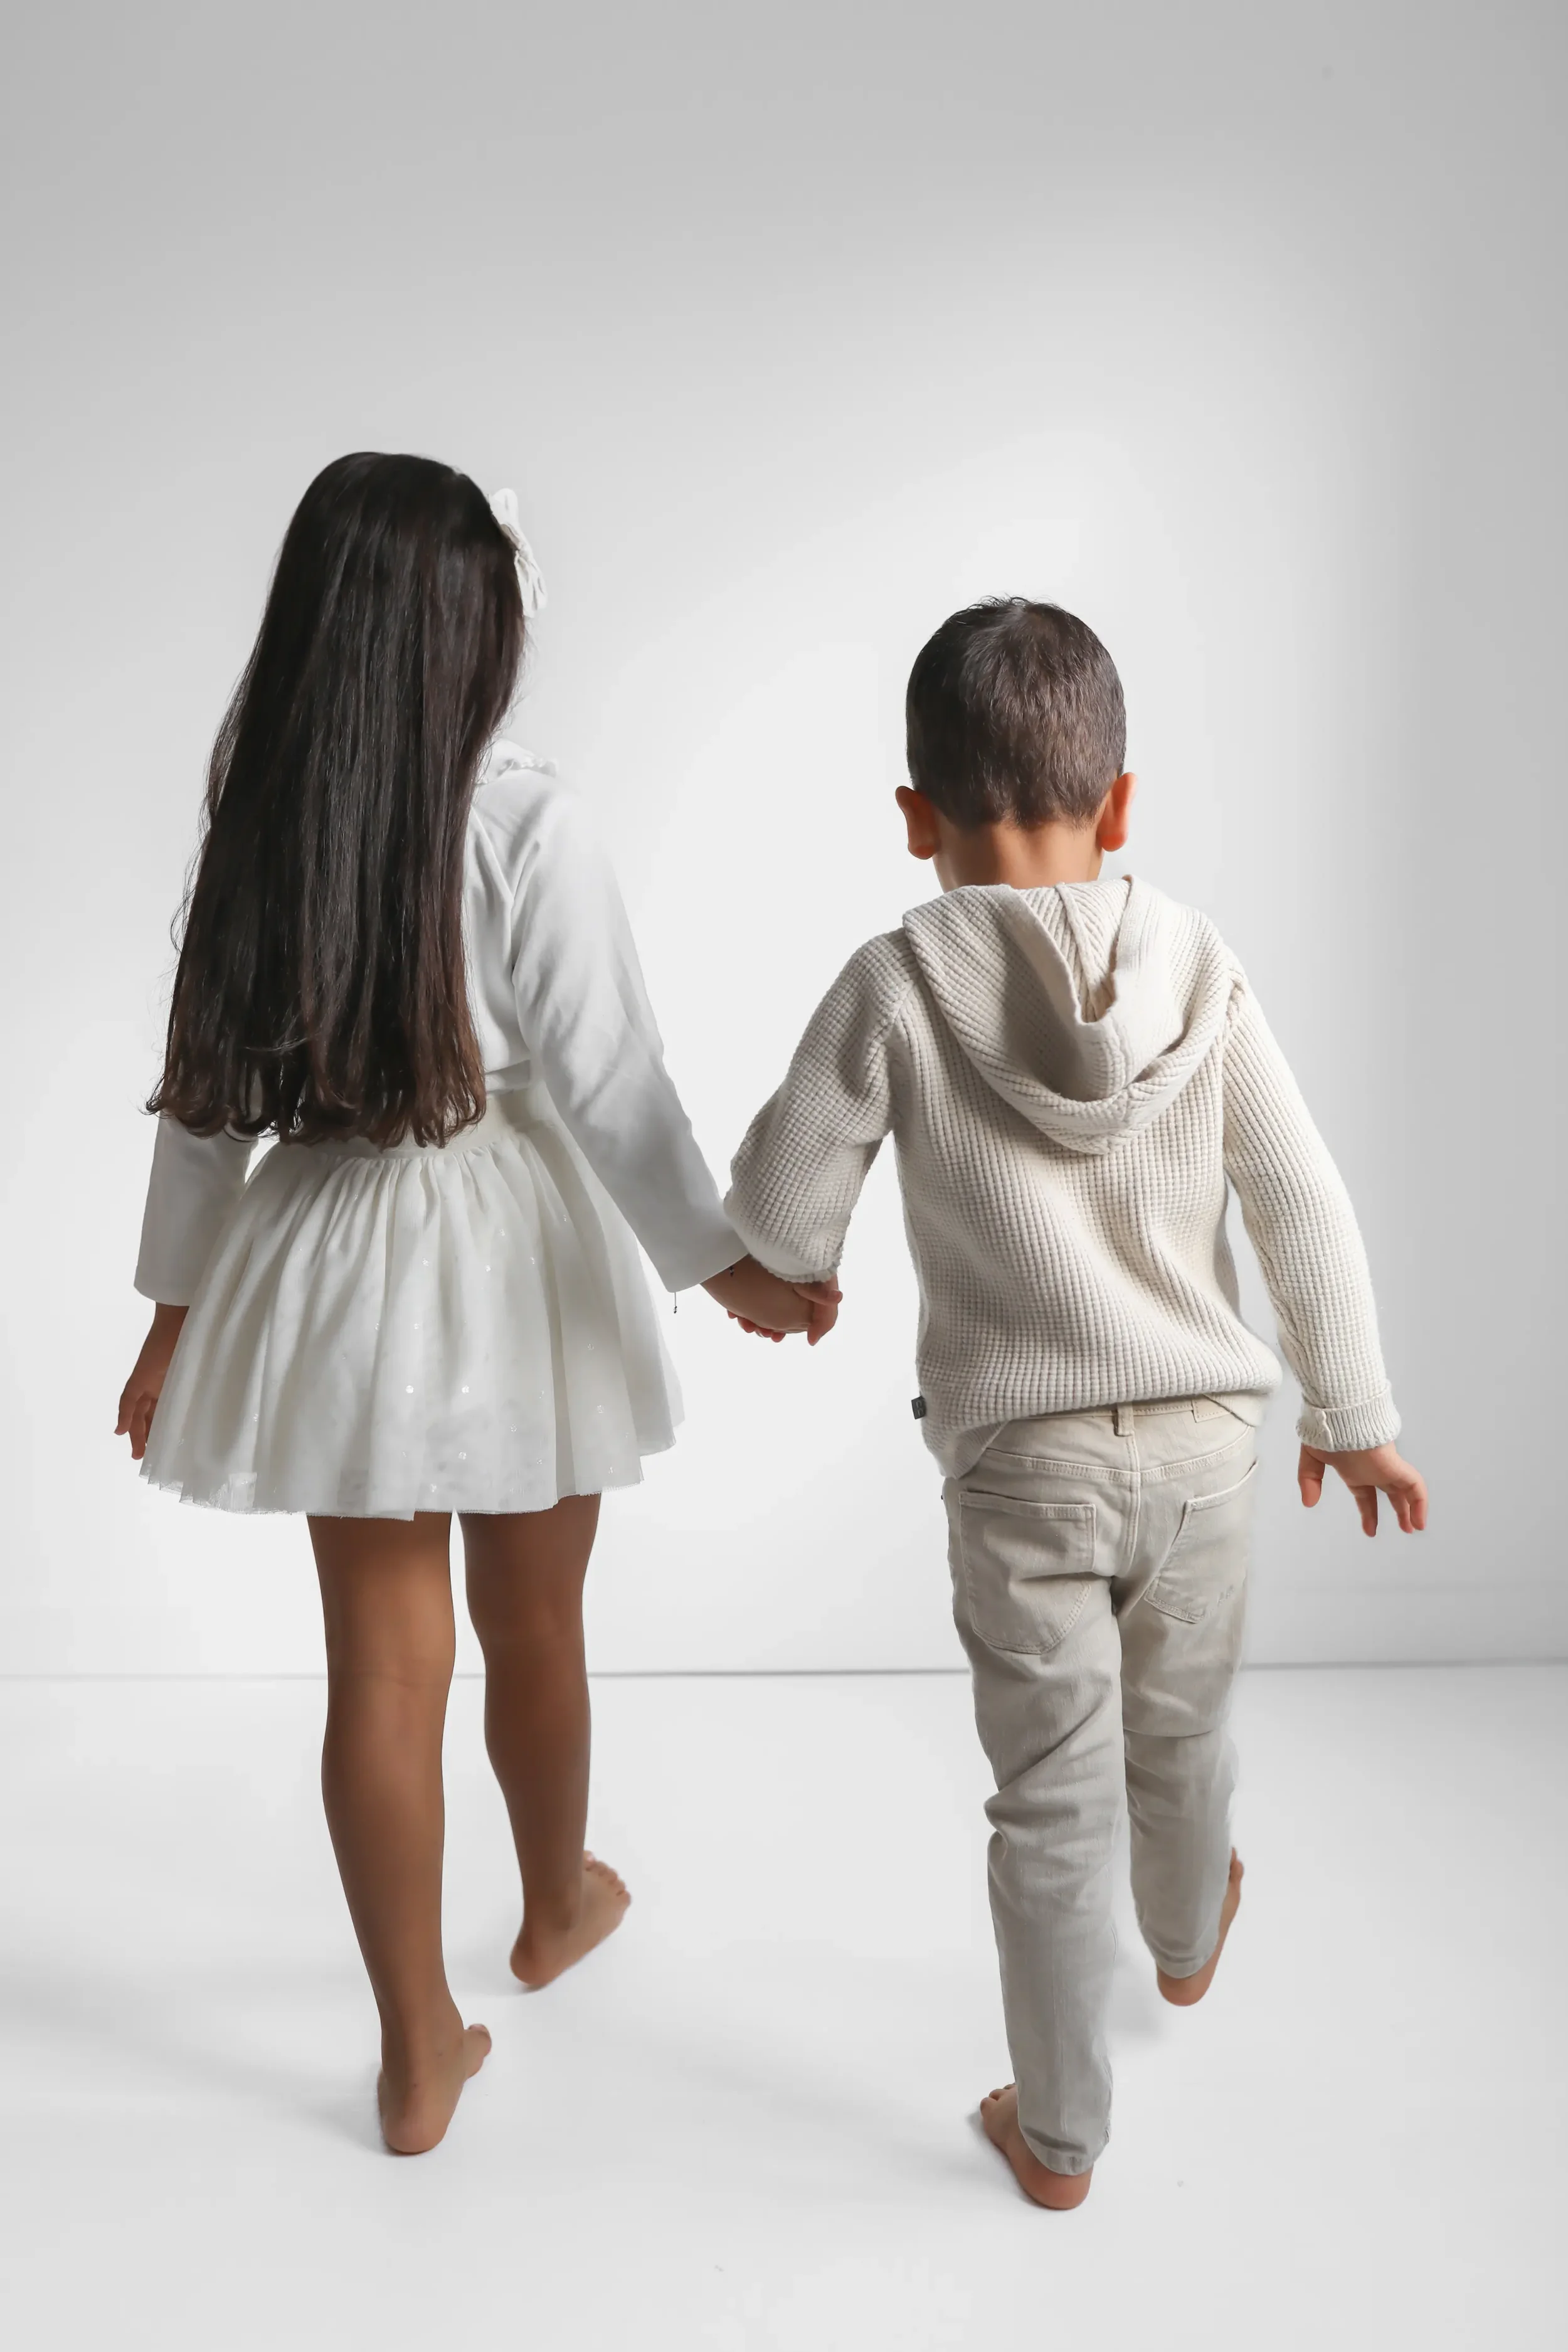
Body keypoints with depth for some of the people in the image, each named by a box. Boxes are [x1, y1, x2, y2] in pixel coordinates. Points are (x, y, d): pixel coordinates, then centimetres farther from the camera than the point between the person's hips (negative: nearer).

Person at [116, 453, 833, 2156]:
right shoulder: (523, 824, -15)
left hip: (326, 1264, 4)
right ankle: (559, 1903, 46)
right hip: (508, 1261, -3)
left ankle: (418, 2051, 26)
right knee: (533, 1630, 19)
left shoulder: (258, 815, -1)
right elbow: (606, 1082, -15)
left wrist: (175, 1304, 14)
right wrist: (720, 1263, -2)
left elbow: (206, 1080, 4)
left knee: (381, 1656, 12)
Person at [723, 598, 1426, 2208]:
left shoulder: (897, 984, -13)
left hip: (1020, 1462, -3)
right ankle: (1189, 1940, 56)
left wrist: (801, 1263, 15)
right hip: (1202, 1436, 3)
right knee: (1179, 1733, 27)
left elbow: (780, 1205, -9)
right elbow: (1302, 1209, -2)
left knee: (1053, 1804, 11)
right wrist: (1351, 1414, 9)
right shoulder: (1198, 963, -6)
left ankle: (1060, 2135, 29)